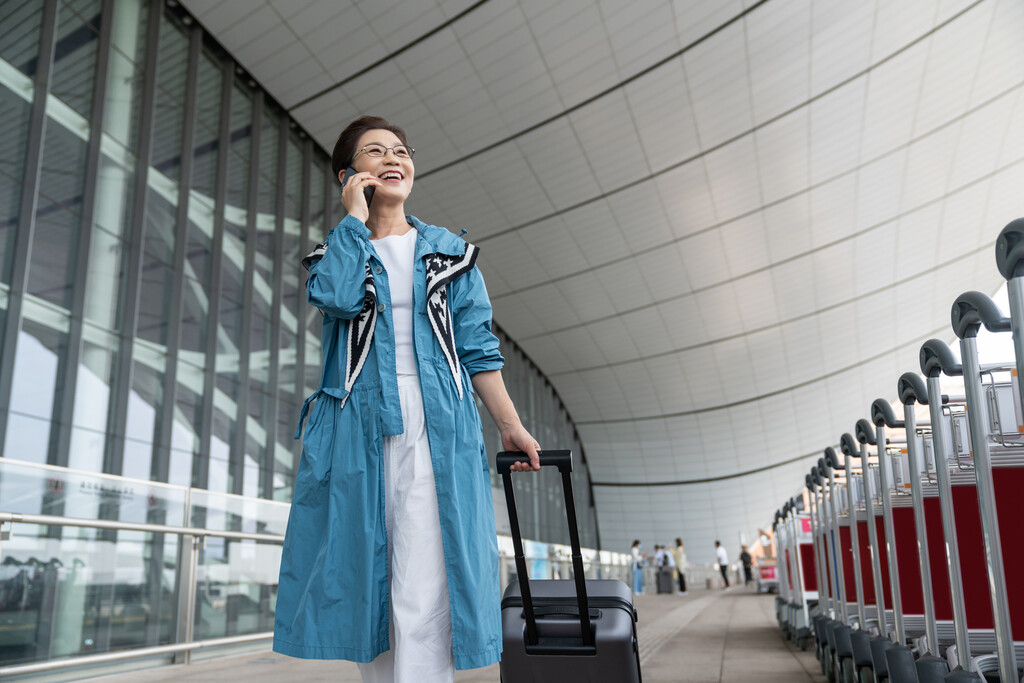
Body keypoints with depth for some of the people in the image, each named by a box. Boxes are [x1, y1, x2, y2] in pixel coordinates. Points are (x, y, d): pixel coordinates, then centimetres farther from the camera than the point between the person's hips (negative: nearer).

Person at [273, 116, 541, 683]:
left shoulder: (451, 253, 16)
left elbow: (477, 348, 11)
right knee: (363, 579, 7)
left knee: (424, 593, -10)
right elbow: (340, 296, -12)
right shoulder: (334, 251, 14)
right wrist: (355, 218, -1)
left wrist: (510, 426, 4)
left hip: (436, 429, -1)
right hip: (357, 429, 1)